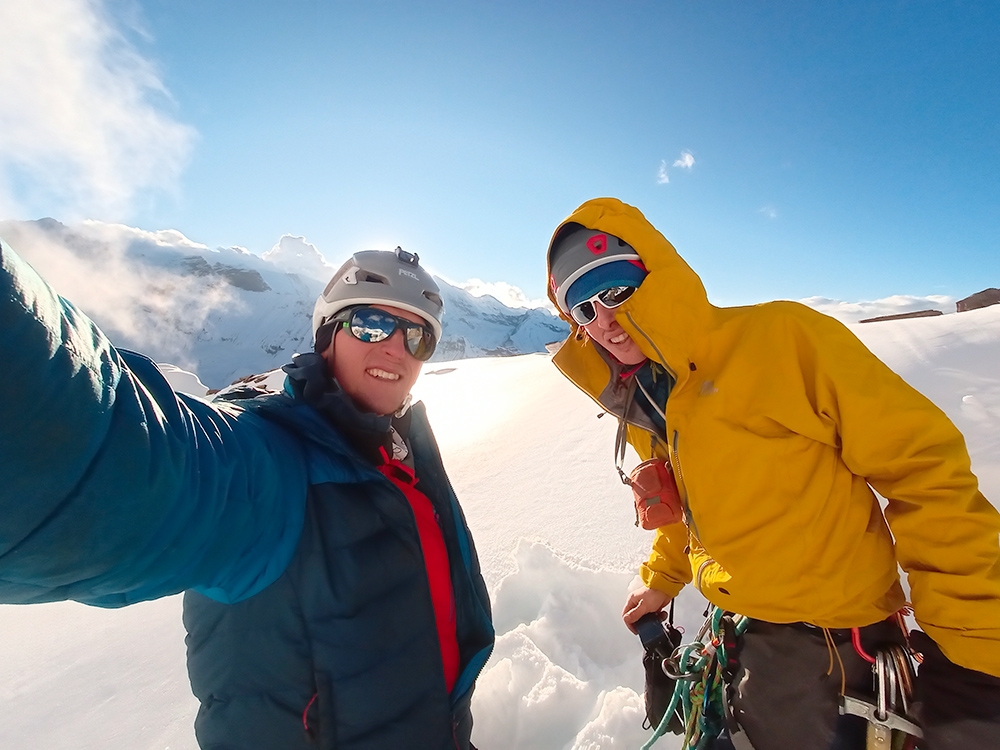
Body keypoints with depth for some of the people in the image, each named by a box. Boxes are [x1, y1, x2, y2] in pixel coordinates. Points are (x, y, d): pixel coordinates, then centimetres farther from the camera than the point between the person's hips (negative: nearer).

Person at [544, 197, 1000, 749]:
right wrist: (661, 579, 17)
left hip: (833, 637, -5)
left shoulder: (779, 338, -22)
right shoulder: (639, 406, -1)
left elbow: (923, 467, -18)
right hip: (735, 625, 6)